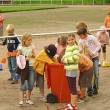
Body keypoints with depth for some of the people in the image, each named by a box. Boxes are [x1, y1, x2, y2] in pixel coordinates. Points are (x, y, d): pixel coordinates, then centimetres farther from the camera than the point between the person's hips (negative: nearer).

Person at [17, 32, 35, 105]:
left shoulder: (32, 47, 5)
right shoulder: (21, 48, -7)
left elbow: (34, 56, 13)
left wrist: (31, 54, -7)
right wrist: (24, 59, -22)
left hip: (31, 66, 4)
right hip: (24, 67, -4)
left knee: (31, 83, 5)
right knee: (23, 83, -3)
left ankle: (28, 99, 17)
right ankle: (22, 99, 1)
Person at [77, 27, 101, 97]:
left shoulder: (92, 38, -14)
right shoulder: (80, 41, -5)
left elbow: (98, 45, -8)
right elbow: (80, 51, -2)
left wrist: (93, 53, -17)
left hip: (95, 57, -2)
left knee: (96, 74, -3)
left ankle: (95, 88, 15)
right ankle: (89, 90, 4)